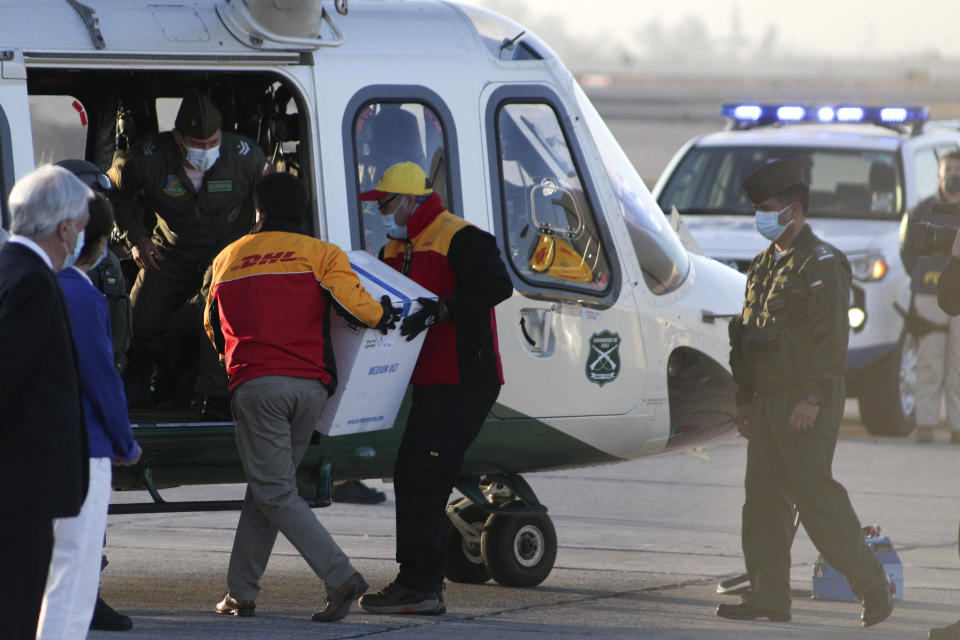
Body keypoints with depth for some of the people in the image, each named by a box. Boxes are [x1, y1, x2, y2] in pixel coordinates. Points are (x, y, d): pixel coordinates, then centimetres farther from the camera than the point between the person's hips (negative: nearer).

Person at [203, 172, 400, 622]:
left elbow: (213, 328, 28)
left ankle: (341, 577, -19)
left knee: (274, 492, -2)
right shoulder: (319, 253, 8)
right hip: (310, 386, 2)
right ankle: (241, 593, 15)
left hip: (255, 383, -2)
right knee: (266, 487, 14)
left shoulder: (228, 259, 17)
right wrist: (383, 316, 11)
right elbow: (351, 298, -10)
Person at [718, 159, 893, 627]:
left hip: (807, 404, -9)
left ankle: (872, 587, -3)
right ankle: (768, 597, 7)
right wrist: (744, 398, 18)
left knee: (815, 496, -11)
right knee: (763, 498, 5)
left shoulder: (821, 264, -9)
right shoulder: (763, 266, 18)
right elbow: (746, 334, 23)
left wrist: (812, 398, -21)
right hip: (769, 400, 9)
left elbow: (832, 338, -16)